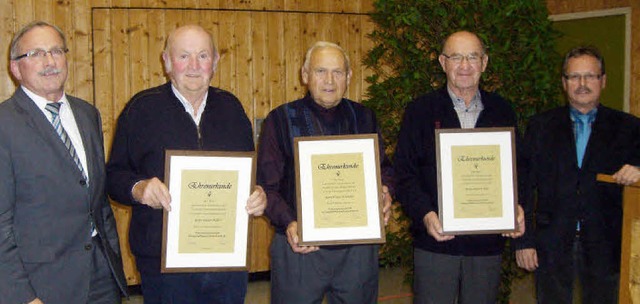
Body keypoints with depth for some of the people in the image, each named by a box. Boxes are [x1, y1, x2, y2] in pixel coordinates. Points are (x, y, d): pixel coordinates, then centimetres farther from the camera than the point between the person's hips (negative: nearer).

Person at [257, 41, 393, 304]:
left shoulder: (364, 118, 8)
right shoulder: (280, 119, -1)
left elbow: (383, 168, 16)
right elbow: (267, 186, -4)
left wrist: (385, 193, -6)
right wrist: (289, 223, -21)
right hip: (299, 247, -2)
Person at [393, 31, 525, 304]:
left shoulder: (502, 112, 10)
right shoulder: (420, 111, 2)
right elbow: (404, 174, -2)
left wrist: (516, 209, -6)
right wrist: (425, 214, -17)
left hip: (488, 243, 2)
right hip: (435, 241, -2)